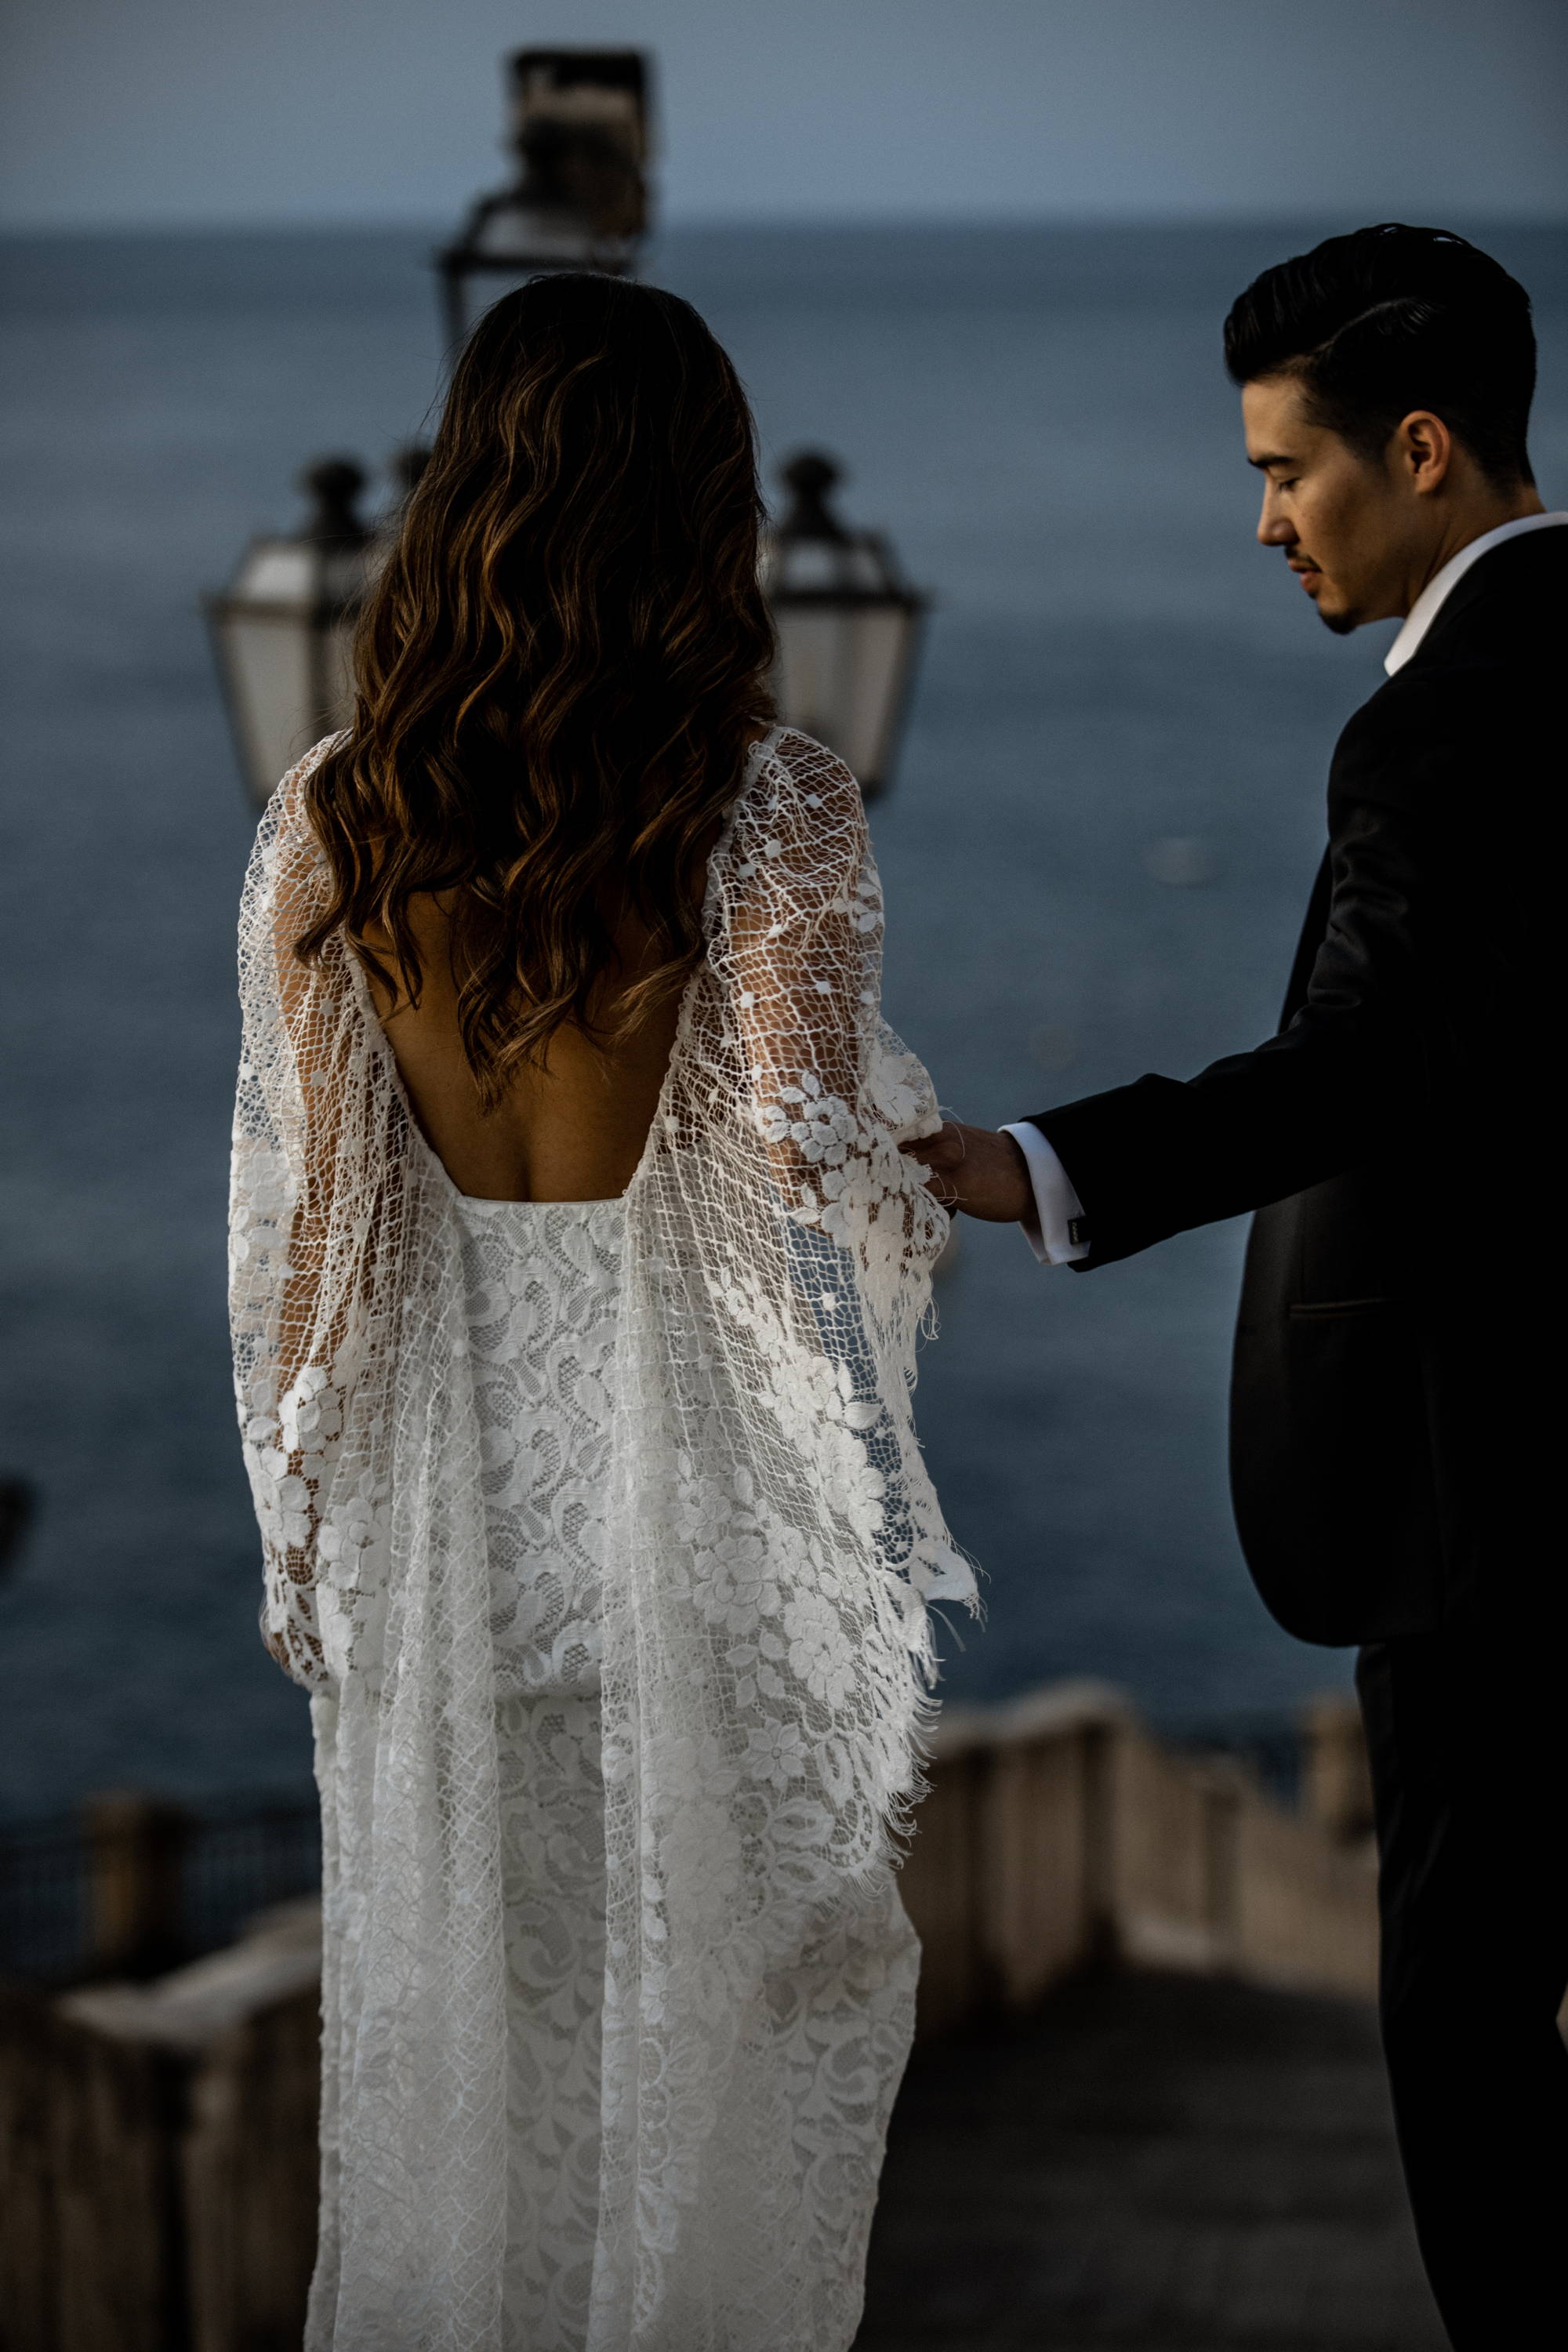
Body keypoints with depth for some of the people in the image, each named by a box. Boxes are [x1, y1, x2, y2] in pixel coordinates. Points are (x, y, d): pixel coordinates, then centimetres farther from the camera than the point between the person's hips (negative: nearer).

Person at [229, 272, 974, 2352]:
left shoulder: (336, 818, -5)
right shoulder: (764, 807, -15)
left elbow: (302, 1197, -1)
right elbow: (809, 1158, -22)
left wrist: (311, 1513, 8)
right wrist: (917, 1169, 1)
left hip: (441, 1448, 3)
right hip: (686, 1445, -3)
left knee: (446, 1962, 16)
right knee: (715, 1970, 12)